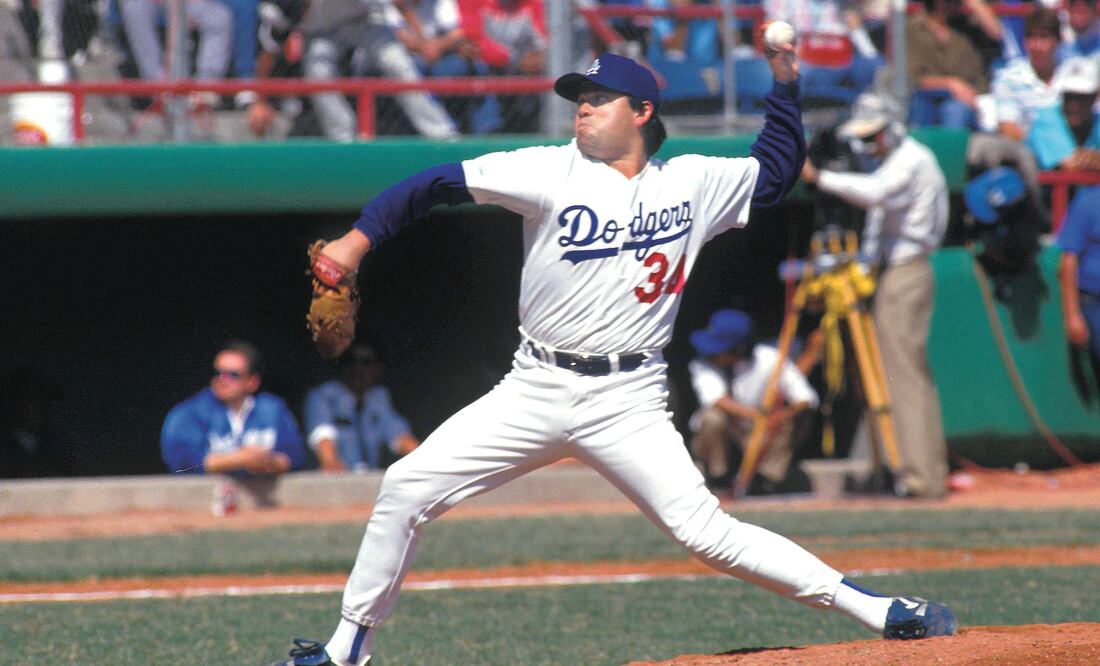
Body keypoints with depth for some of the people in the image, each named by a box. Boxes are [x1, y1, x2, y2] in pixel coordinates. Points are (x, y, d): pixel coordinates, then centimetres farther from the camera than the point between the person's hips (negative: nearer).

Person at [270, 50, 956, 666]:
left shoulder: (694, 183, 6)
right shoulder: (552, 172, 0)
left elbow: (775, 173, 23)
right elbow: (437, 183, -5)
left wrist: (786, 85, 12)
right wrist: (359, 238, -15)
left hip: (628, 401, -2)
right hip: (534, 389, 2)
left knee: (708, 534, -15)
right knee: (406, 489, -6)